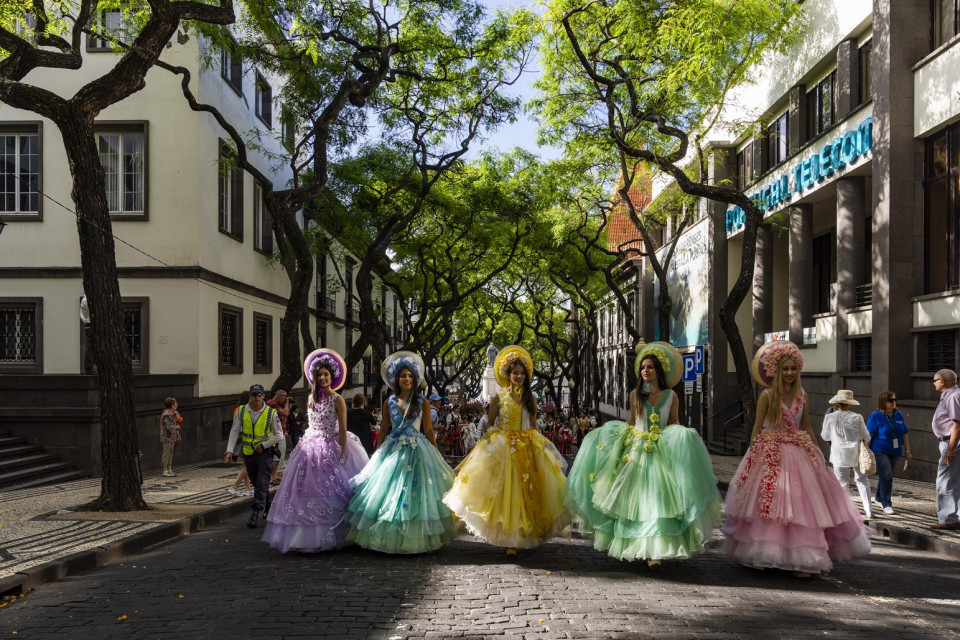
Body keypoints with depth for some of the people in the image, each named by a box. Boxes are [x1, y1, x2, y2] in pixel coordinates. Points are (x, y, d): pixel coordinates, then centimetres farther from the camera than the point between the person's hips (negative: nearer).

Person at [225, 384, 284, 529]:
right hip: (248, 453, 4)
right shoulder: (241, 412, -1)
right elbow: (234, 432, 1)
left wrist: (263, 445, -12)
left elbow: (279, 435, -5)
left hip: (265, 452, -3)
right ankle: (268, 507, 31)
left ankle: (256, 512, -14)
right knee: (256, 482, 13)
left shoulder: (271, 413, -9)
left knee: (262, 483, -11)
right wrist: (230, 451, -8)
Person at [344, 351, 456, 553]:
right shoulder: (389, 403, 6)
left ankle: (415, 538, 8)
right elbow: (383, 430, 10)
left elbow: (429, 431, 1)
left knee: (415, 493, -2)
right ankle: (388, 537, 12)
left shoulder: (422, 403, 0)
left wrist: (436, 456, 0)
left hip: (417, 452, -2)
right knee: (388, 491, 2)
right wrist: (378, 454, 9)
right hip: (392, 451, 2)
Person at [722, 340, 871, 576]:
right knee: (768, 502, 1)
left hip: (799, 454, 4)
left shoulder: (801, 395, 7)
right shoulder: (767, 395, -6)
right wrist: (752, 455, -9)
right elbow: (757, 428, -4)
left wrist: (819, 455, 12)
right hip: (771, 456, -4)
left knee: (802, 504, 1)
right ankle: (761, 556, 16)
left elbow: (807, 428, 13)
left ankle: (801, 559, 10)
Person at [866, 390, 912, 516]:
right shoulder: (875, 416, -8)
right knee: (886, 476, -13)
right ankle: (886, 504, -7)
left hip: (895, 452, 5)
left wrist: (907, 451, 11)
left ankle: (879, 498, 34)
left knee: (885, 476, 14)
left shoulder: (899, 415, 8)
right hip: (880, 451, -5)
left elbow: (905, 434, 13)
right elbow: (869, 435, -10)